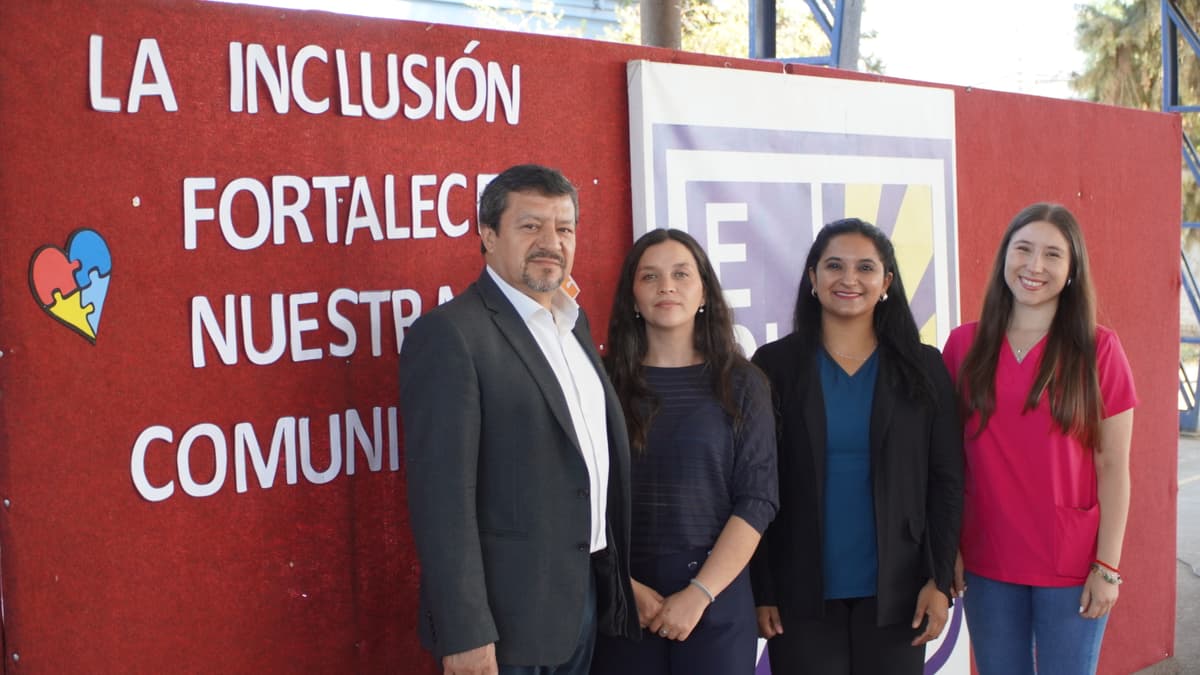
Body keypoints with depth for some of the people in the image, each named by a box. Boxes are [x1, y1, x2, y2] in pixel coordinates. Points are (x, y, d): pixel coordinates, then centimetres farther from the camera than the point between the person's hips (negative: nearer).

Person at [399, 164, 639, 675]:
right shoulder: (449, 335, -15)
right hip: (506, 616, -7)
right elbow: (443, 494, -19)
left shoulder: (574, 323, 10)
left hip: (589, 594, 7)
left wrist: (618, 584, 12)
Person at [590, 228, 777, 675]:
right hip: (620, 602, 0)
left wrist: (699, 593, -12)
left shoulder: (741, 384, 0)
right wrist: (625, 586, -12)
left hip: (717, 600, 0)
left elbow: (757, 500, -4)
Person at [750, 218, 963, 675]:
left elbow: (946, 481, 2)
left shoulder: (924, 368, 3)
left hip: (896, 591, 1)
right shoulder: (774, 365, -1)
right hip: (801, 592, -1)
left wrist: (941, 580, -4)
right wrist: (759, 590, -5)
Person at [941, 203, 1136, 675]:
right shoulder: (964, 345, 0)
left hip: (1071, 566, -2)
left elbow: (1113, 468, -4)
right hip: (985, 564, 2)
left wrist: (1108, 566, -7)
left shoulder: (1098, 349, -5)